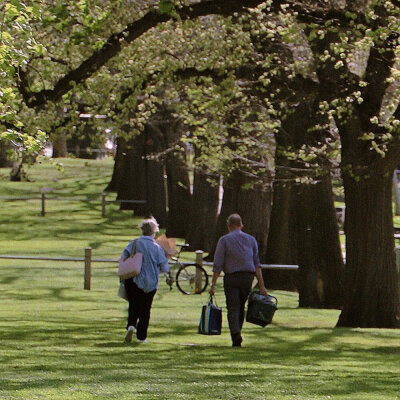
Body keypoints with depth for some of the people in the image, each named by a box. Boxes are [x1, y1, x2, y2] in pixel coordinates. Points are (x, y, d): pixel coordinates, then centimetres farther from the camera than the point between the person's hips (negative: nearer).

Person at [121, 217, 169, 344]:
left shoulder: (133, 244, -4)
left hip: (133, 281, 1)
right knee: (145, 309, 10)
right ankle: (141, 336, 10)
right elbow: (165, 268, -5)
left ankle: (131, 325, -11)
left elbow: (123, 259, -7)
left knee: (133, 306, 15)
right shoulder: (157, 248, -7)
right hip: (150, 283, -1)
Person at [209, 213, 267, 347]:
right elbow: (257, 264, 7)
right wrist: (261, 285, 6)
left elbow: (218, 264, -5)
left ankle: (236, 335, -22)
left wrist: (213, 284, -3)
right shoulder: (251, 239, 10)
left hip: (231, 277, -3)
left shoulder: (224, 240, -1)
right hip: (248, 276, 3)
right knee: (241, 308, 16)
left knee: (233, 308, -5)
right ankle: (237, 334, 21)